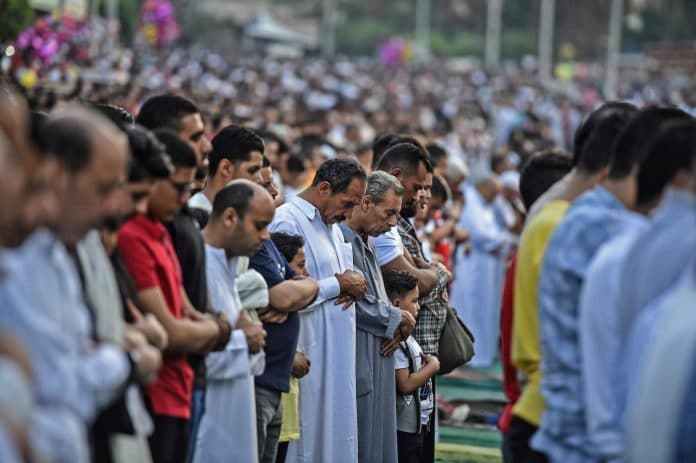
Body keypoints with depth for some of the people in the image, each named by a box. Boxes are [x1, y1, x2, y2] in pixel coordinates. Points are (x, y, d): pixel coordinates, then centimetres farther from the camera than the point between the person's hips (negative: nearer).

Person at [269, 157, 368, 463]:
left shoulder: (331, 224, 15)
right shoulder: (288, 222, -15)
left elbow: (349, 270, 21)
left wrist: (352, 283, -3)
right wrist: (339, 284, -13)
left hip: (337, 352, 9)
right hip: (310, 352, -9)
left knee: (335, 433, 11)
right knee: (309, 436, -3)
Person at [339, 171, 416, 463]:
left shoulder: (366, 242, 16)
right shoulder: (341, 239, -15)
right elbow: (354, 302, -21)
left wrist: (396, 327, 1)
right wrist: (396, 319, -5)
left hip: (378, 362, 9)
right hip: (356, 364, -9)